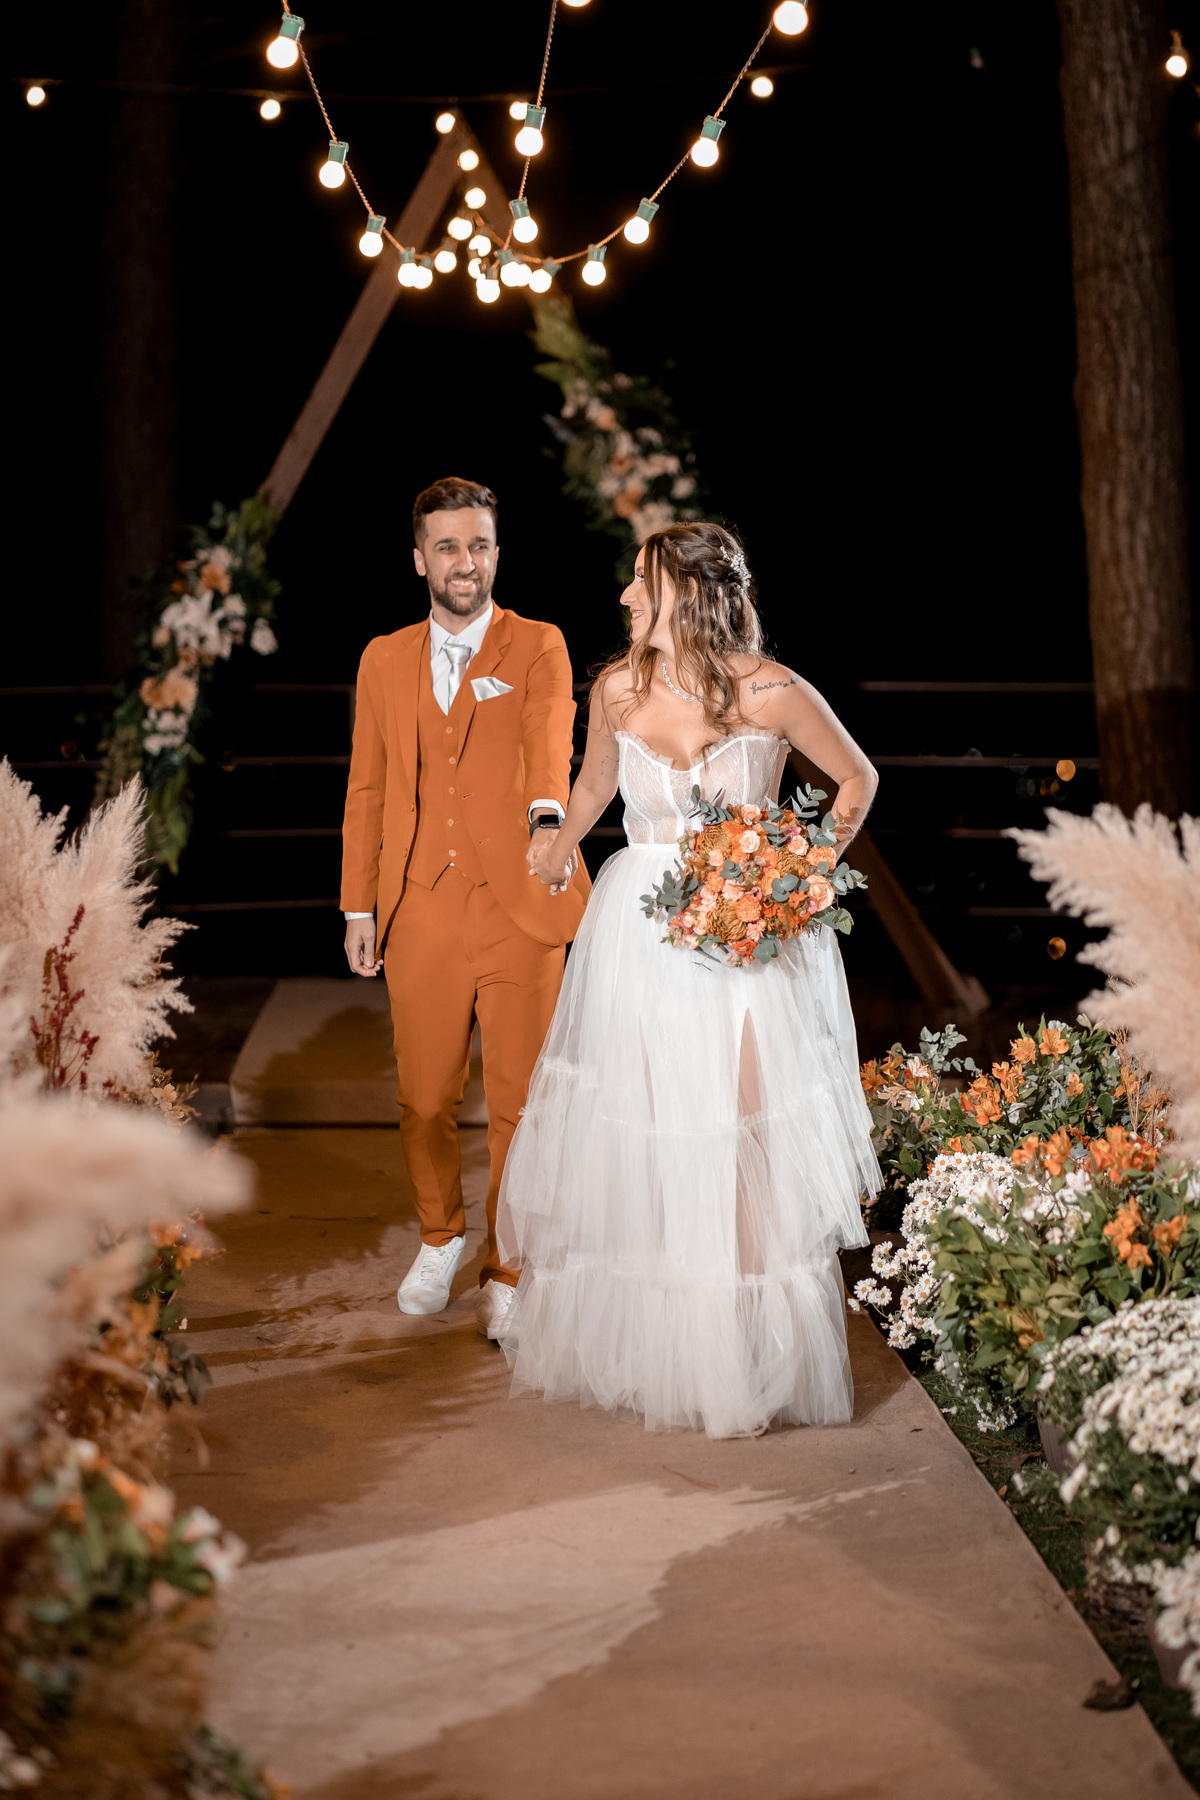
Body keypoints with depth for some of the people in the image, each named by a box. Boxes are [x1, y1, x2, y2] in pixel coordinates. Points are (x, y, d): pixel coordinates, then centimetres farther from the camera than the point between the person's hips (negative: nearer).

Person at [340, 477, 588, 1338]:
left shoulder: (539, 647, -1)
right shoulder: (385, 661, 10)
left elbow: (550, 733, -22)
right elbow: (367, 789, 13)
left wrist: (548, 813, -42)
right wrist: (359, 905, 9)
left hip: (519, 912, -2)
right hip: (421, 918, 3)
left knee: (519, 1106, 5)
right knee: (425, 1103, 12)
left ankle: (506, 1271, 25)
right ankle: (441, 1237, 38)